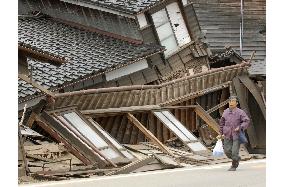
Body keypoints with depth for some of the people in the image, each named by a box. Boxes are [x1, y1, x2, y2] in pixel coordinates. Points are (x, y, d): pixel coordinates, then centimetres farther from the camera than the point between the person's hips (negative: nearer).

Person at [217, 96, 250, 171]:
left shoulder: (240, 112, -6)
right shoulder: (225, 112, 7)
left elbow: (247, 121, -12)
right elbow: (222, 122, 18)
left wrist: (240, 127, -25)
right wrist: (221, 133, 18)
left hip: (236, 135, -4)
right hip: (227, 135, 4)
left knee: (235, 152, -8)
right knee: (227, 151, 1)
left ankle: (234, 166, 14)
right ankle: (237, 159, 31)